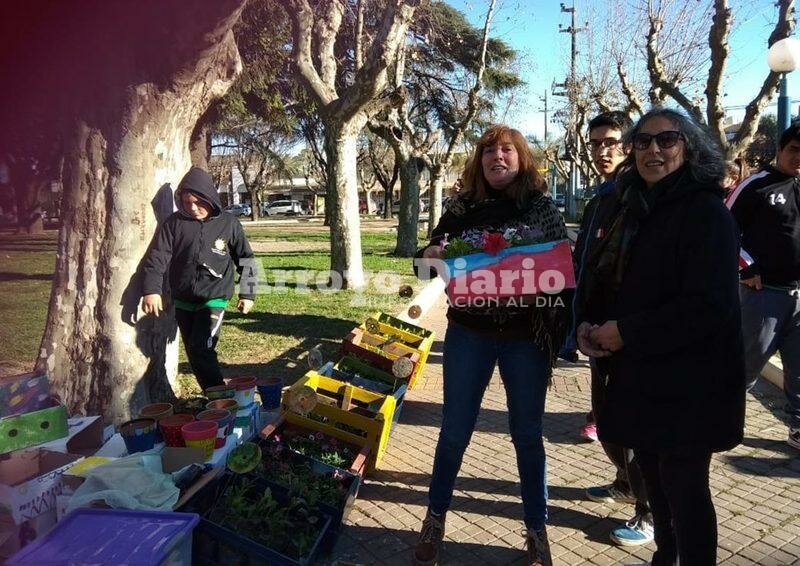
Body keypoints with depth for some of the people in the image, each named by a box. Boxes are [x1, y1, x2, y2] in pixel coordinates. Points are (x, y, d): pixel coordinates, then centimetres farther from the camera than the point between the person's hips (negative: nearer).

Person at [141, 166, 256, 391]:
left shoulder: (228, 224, -2)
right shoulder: (174, 223, 0)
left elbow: (245, 260, 5)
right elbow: (157, 256, -7)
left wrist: (247, 294, 2)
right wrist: (151, 290, -21)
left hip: (214, 300, -4)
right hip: (182, 303, 4)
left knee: (202, 349, -17)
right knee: (194, 354, 11)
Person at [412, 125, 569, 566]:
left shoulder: (542, 208, 0)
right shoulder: (462, 208, 1)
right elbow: (430, 262, 6)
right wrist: (428, 256, -17)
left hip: (526, 336, 0)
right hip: (469, 333, 1)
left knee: (527, 434, 11)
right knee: (454, 431, 9)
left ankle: (537, 530, 28)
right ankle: (435, 520, 29)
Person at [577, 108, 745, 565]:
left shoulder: (707, 214, -13)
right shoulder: (636, 211, 11)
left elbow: (707, 307, -22)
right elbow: (604, 279, 18)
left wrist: (626, 332, -19)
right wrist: (590, 324, 0)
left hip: (688, 383, -7)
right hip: (640, 375, 8)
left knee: (684, 485, 3)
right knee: (654, 476, 19)